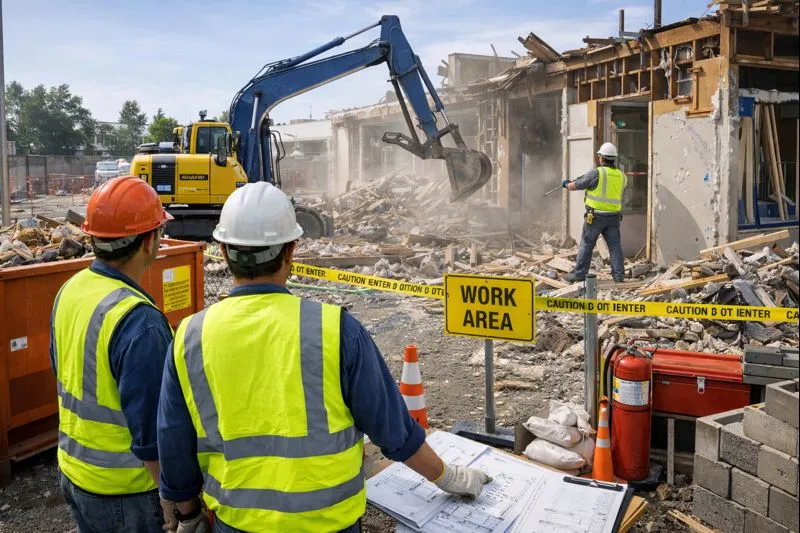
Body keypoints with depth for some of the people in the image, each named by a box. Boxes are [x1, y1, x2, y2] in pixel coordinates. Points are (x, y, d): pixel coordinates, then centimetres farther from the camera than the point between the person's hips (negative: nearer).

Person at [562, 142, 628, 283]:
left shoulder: (596, 173, -13)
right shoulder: (622, 176, 5)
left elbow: (575, 186, -5)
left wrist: (566, 184, 17)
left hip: (595, 216, -5)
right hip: (614, 216, 5)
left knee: (586, 245, 4)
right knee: (615, 245, 7)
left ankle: (579, 274, 10)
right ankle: (619, 274, 5)